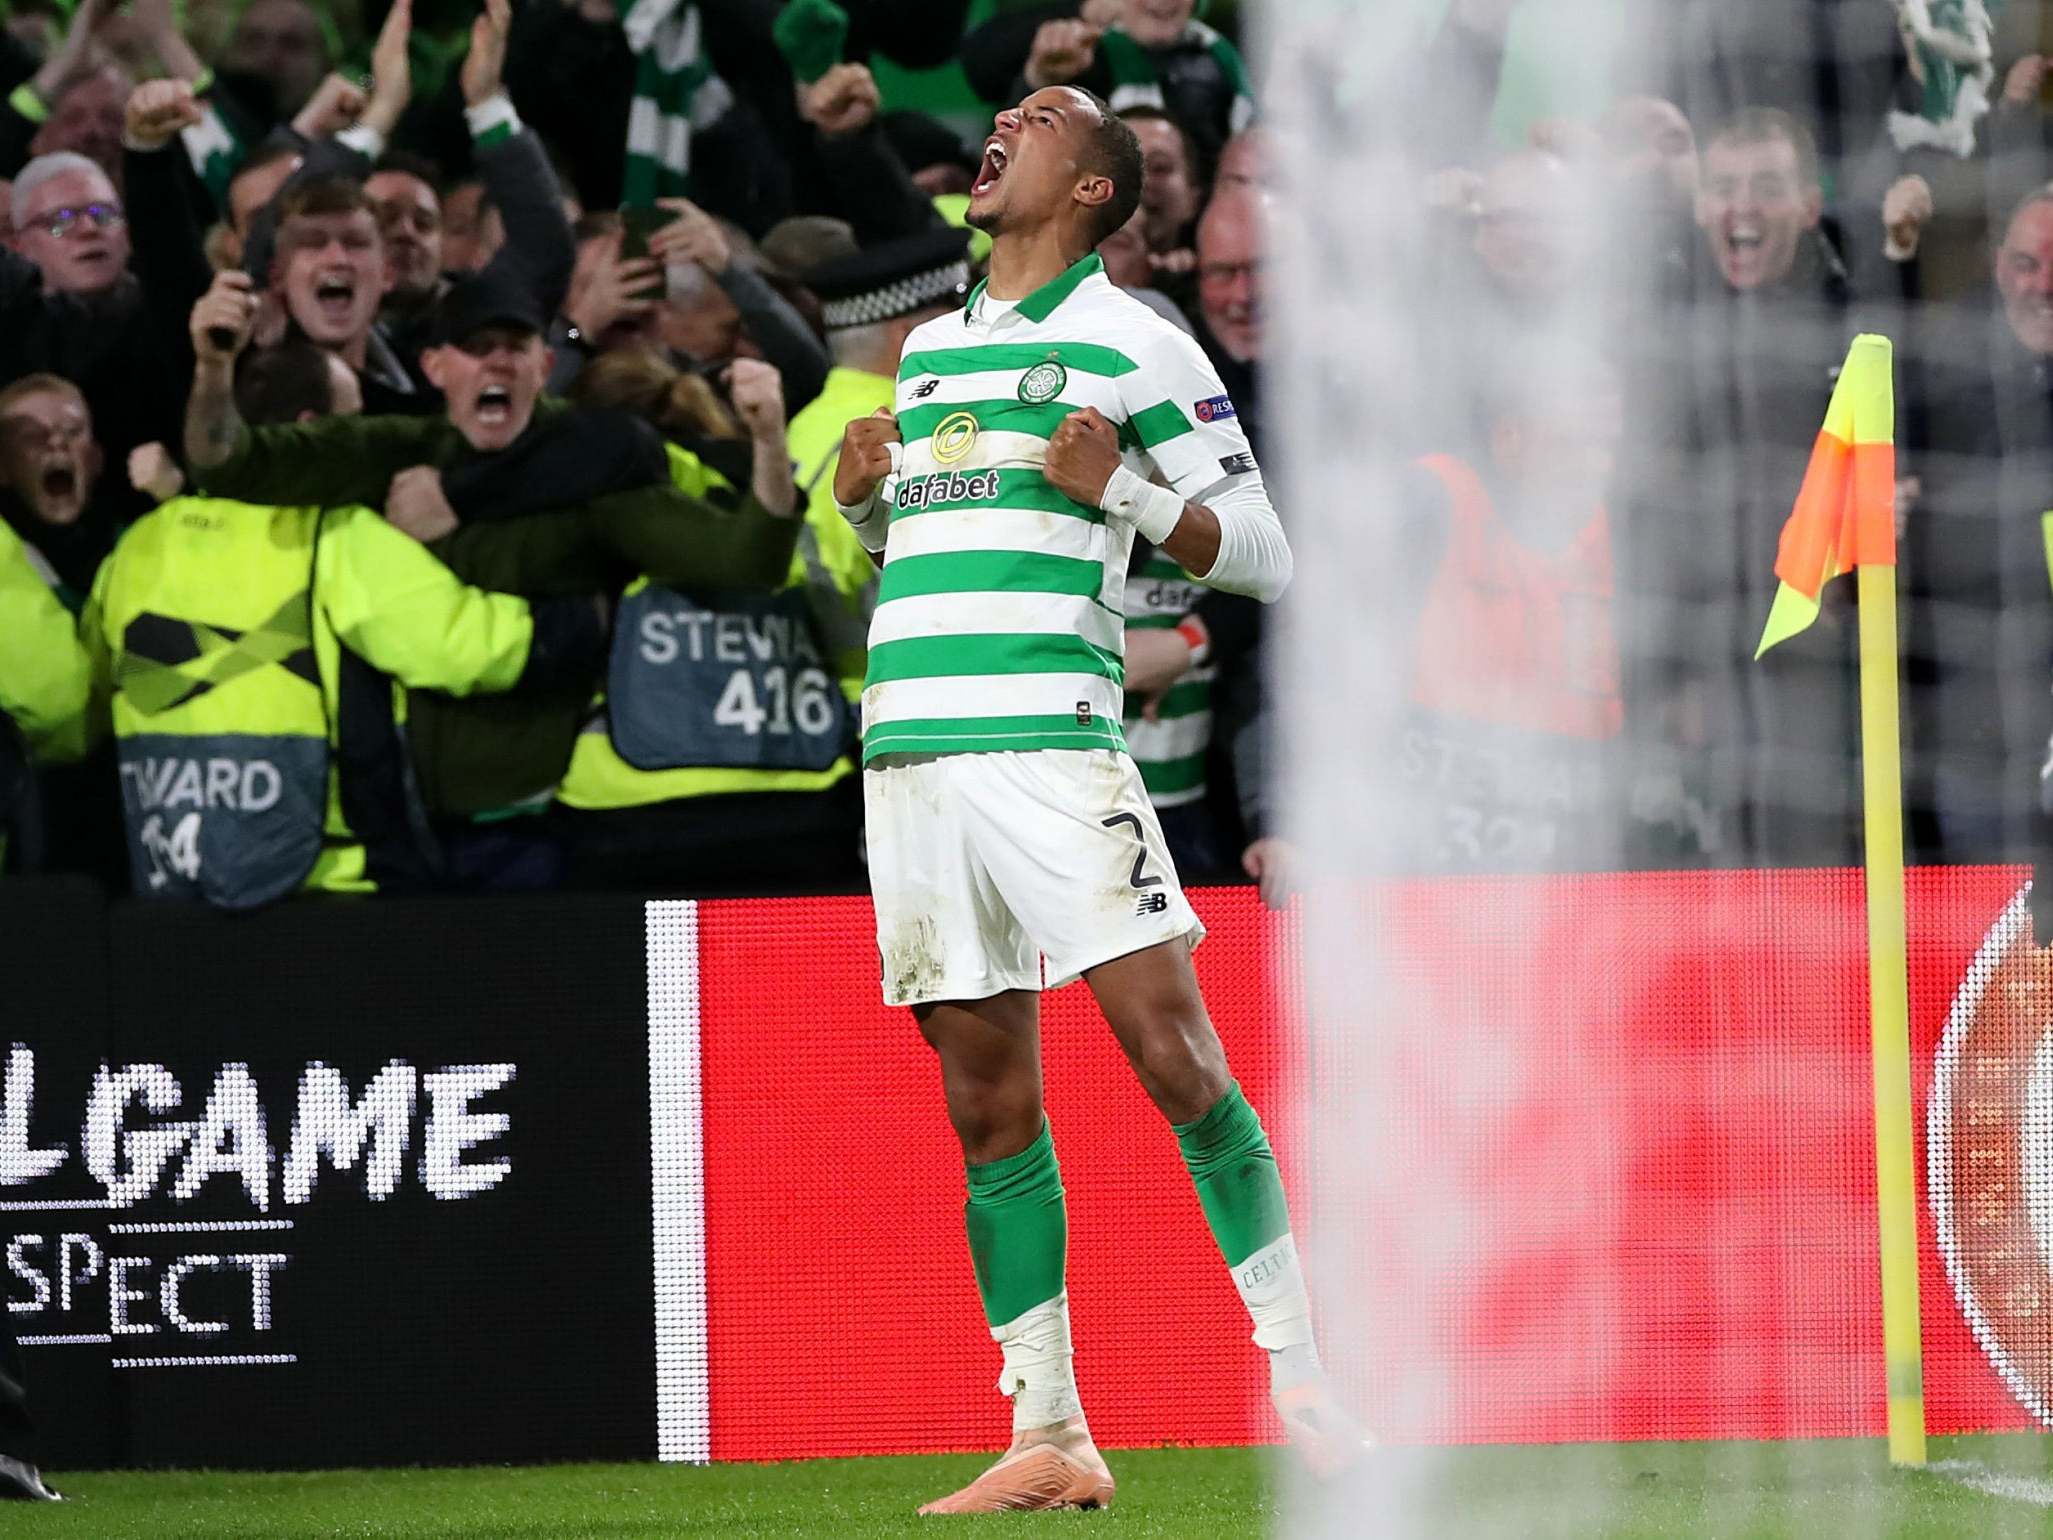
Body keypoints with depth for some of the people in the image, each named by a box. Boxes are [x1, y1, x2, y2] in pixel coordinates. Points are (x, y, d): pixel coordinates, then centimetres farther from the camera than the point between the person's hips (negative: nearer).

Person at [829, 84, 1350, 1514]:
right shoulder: (930, 347, 21)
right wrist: (862, 492, 12)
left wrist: (1119, 486, -12)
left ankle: (1302, 1384, -7)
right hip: (910, 748, 6)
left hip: (1050, 740, -6)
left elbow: (1266, 552, 2)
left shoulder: (1130, 342, 3)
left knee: (1176, 1058, -12)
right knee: (990, 1106, 5)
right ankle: (1049, 1439, 8)